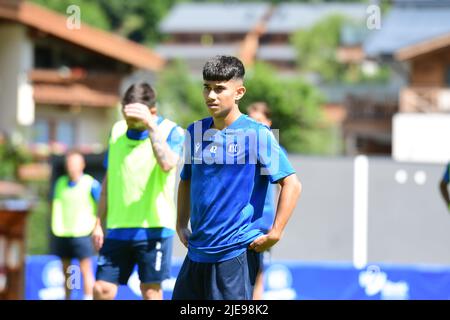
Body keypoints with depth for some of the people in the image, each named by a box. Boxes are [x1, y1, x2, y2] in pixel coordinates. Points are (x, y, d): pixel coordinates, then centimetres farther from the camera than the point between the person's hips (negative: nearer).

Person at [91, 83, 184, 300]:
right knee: (102, 289, 0)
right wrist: (99, 223, 14)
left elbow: (167, 164, -26)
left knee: (151, 291, -2)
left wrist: (151, 126, -30)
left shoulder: (171, 131, -5)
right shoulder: (117, 131, 10)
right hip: (117, 228, 4)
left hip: (153, 227, -4)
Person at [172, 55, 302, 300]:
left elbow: (291, 184, -11)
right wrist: (181, 225, 17)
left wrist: (274, 234, -15)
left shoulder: (257, 134, -8)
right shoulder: (196, 131, 10)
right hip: (197, 250, 6)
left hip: (236, 251, -6)